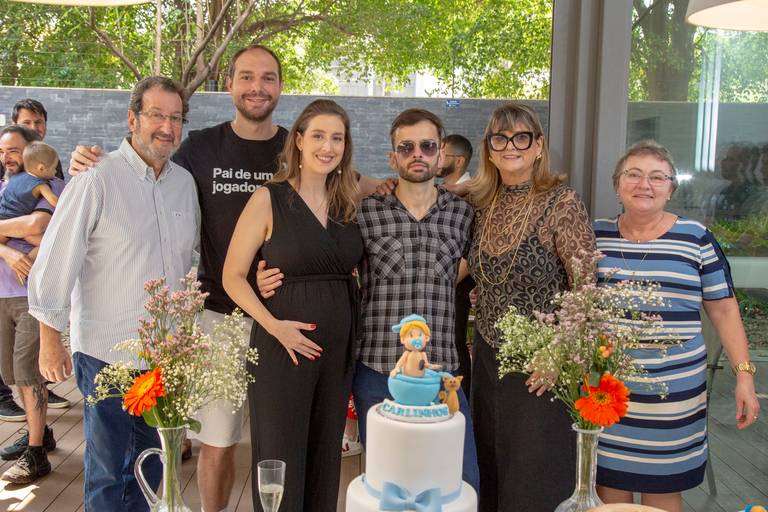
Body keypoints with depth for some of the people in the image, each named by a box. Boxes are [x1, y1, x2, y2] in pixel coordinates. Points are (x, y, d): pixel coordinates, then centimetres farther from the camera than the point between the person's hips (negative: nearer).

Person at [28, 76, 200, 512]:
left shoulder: (185, 182, 5)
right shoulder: (96, 181, -13)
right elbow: (55, 263, -11)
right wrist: (51, 339, -9)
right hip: (107, 350, -5)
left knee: (150, 460, 20)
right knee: (107, 469, 8)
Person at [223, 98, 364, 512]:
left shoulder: (349, 201, 8)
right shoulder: (268, 199, -6)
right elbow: (233, 277, -7)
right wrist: (273, 325, -18)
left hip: (338, 350, 5)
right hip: (283, 347, -4)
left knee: (325, 460, 15)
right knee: (280, 462, 6)